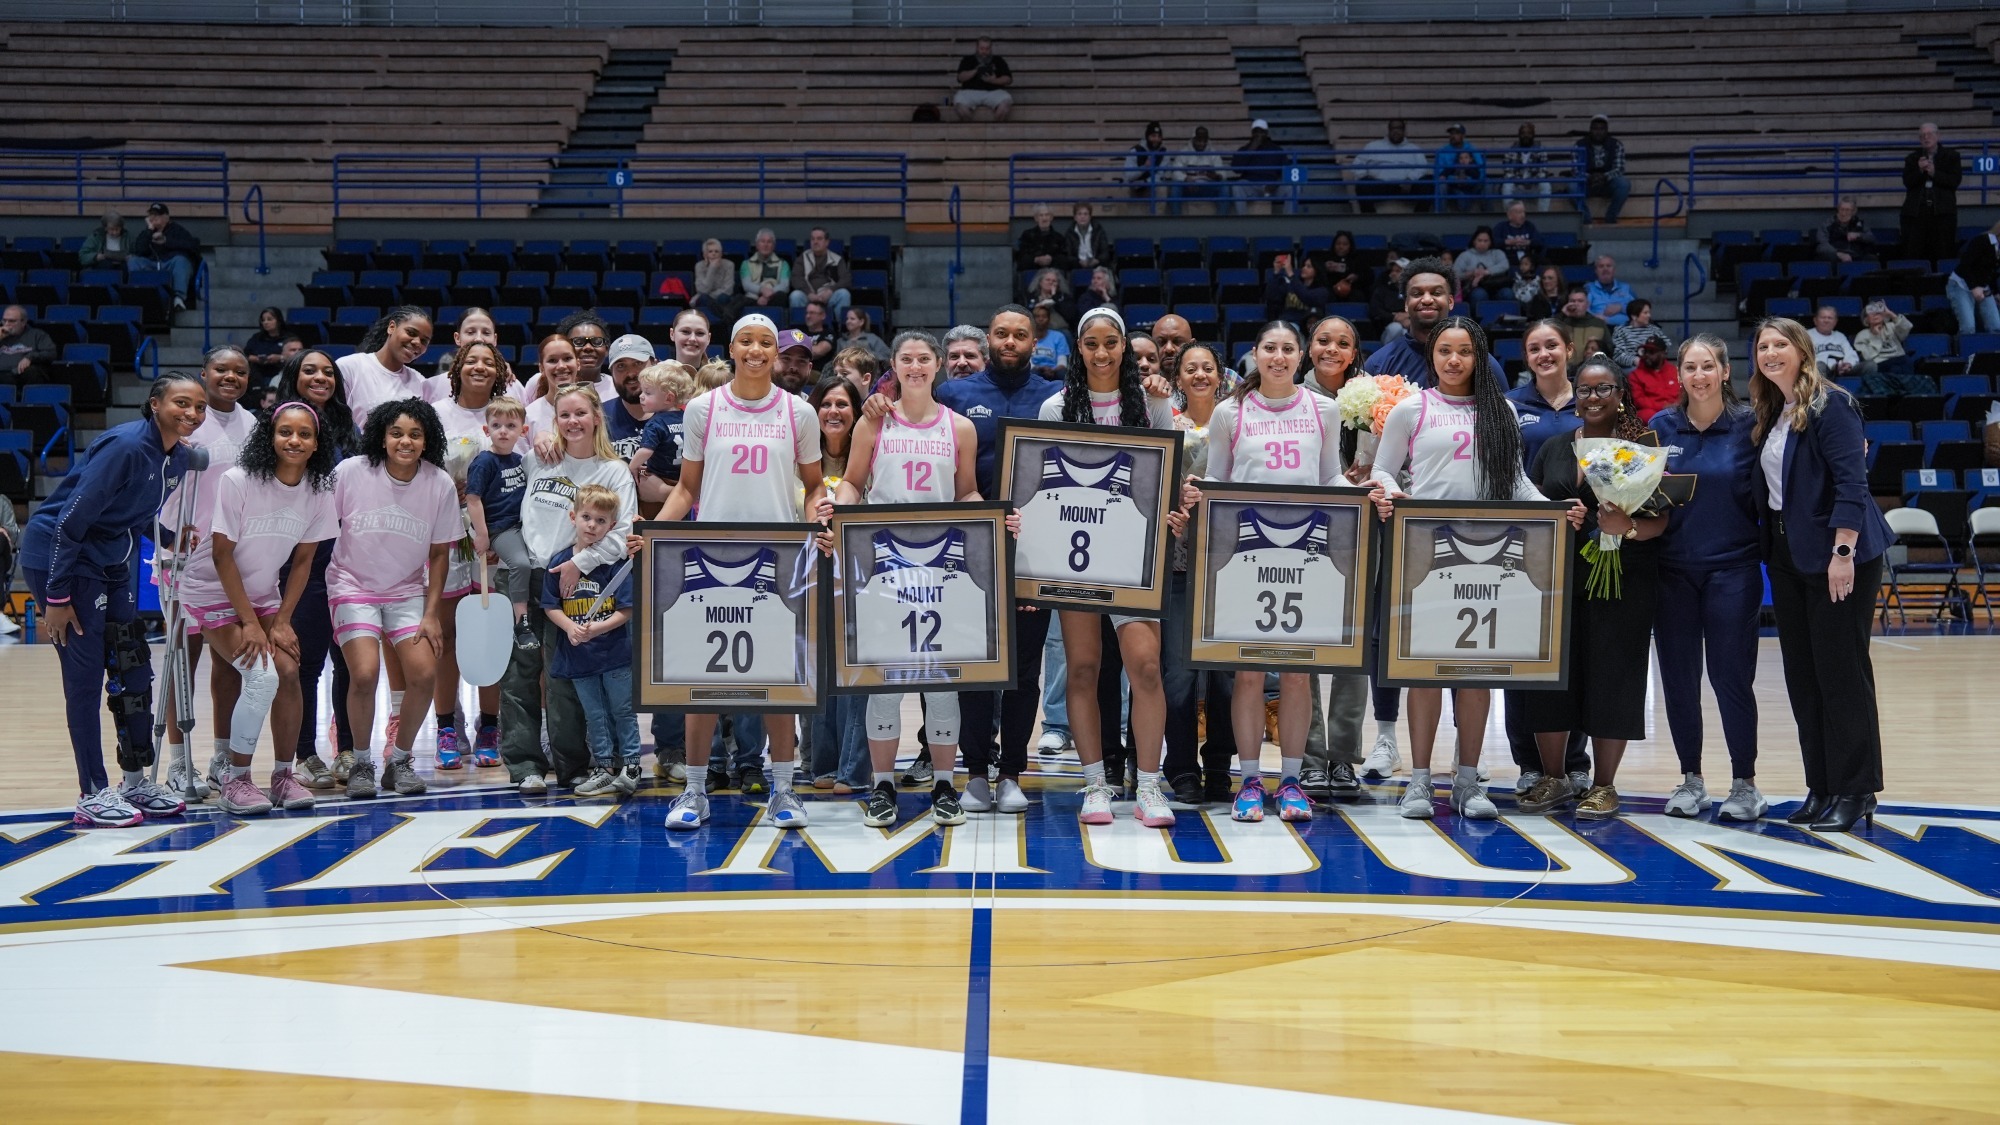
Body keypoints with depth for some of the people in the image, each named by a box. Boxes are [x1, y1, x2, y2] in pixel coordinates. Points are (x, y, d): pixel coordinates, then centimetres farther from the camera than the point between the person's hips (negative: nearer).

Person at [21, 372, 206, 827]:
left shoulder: (180, 458, 2)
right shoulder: (124, 446, -23)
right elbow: (71, 519, -23)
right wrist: (56, 597, -22)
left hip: (110, 563, 9)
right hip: (59, 556, -9)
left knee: (134, 666, 9)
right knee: (86, 674, -8)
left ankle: (137, 781, 20)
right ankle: (93, 795, -2)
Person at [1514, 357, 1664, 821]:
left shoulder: (1643, 446, 1)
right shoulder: (1553, 448, 14)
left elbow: (1660, 521, -4)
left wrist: (1628, 527, -23)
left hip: (1621, 585, -4)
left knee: (1610, 679, 0)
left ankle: (1603, 785, 11)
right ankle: (1554, 778, 16)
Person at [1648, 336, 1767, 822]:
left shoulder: (1748, 425, -2)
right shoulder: (1662, 426, 6)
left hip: (1732, 567, -3)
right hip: (1673, 567, 3)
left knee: (1731, 676, -4)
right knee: (1678, 677, 6)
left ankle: (1745, 784, 8)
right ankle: (1690, 780, 18)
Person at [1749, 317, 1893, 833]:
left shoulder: (1830, 405, -11)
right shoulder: (1770, 414, 13)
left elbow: (1851, 482, -18)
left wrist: (1843, 552, -24)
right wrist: (1770, 548, 8)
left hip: (1834, 555, -8)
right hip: (1787, 555, 8)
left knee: (1841, 672, -4)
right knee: (1802, 675, 10)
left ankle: (1855, 792, 3)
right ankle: (1821, 788, 17)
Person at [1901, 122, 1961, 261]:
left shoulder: (1951, 156, 10)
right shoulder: (1912, 158, 14)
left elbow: (1955, 181, -2)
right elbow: (1907, 182, 3)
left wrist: (1934, 173, -11)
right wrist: (1919, 170, -13)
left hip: (1942, 212, -1)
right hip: (1916, 212, 1)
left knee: (1942, 255, -3)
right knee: (1912, 255, -5)